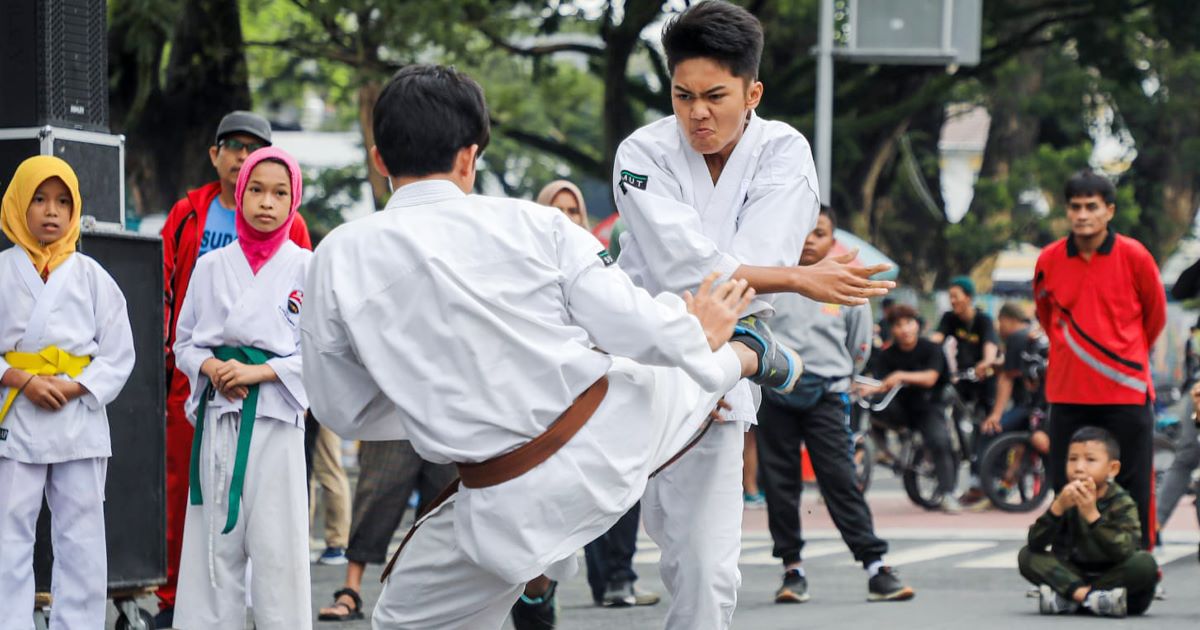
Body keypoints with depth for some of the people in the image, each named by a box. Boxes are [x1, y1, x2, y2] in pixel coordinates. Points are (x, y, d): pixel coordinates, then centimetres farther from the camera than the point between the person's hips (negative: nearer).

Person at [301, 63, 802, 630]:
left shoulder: (338, 258, -6)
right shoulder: (535, 224, -6)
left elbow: (342, 409, 6)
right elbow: (634, 327, -3)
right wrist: (697, 332, 21)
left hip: (509, 507, -2)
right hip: (612, 435, 2)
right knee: (695, 364, 36)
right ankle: (750, 356, 62)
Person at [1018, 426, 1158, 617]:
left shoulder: (1122, 503, -13)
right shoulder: (1065, 499, -4)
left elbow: (1123, 552, -30)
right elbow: (1035, 544, -16)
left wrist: (1092, 515, -39)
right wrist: (1058, 508, -31)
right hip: (1074, 574, 3)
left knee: (1146, 563, -32)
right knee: (1026, 556, -15)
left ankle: (1067, 598, -29)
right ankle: (1087, 595, -30)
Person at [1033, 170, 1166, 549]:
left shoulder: (1134, 256, -5)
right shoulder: (1049, 260, 1)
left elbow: (1155, 315, 11)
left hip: (1126, 392, -2)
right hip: (1068, 393, 2)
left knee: (1133, 488, 0)